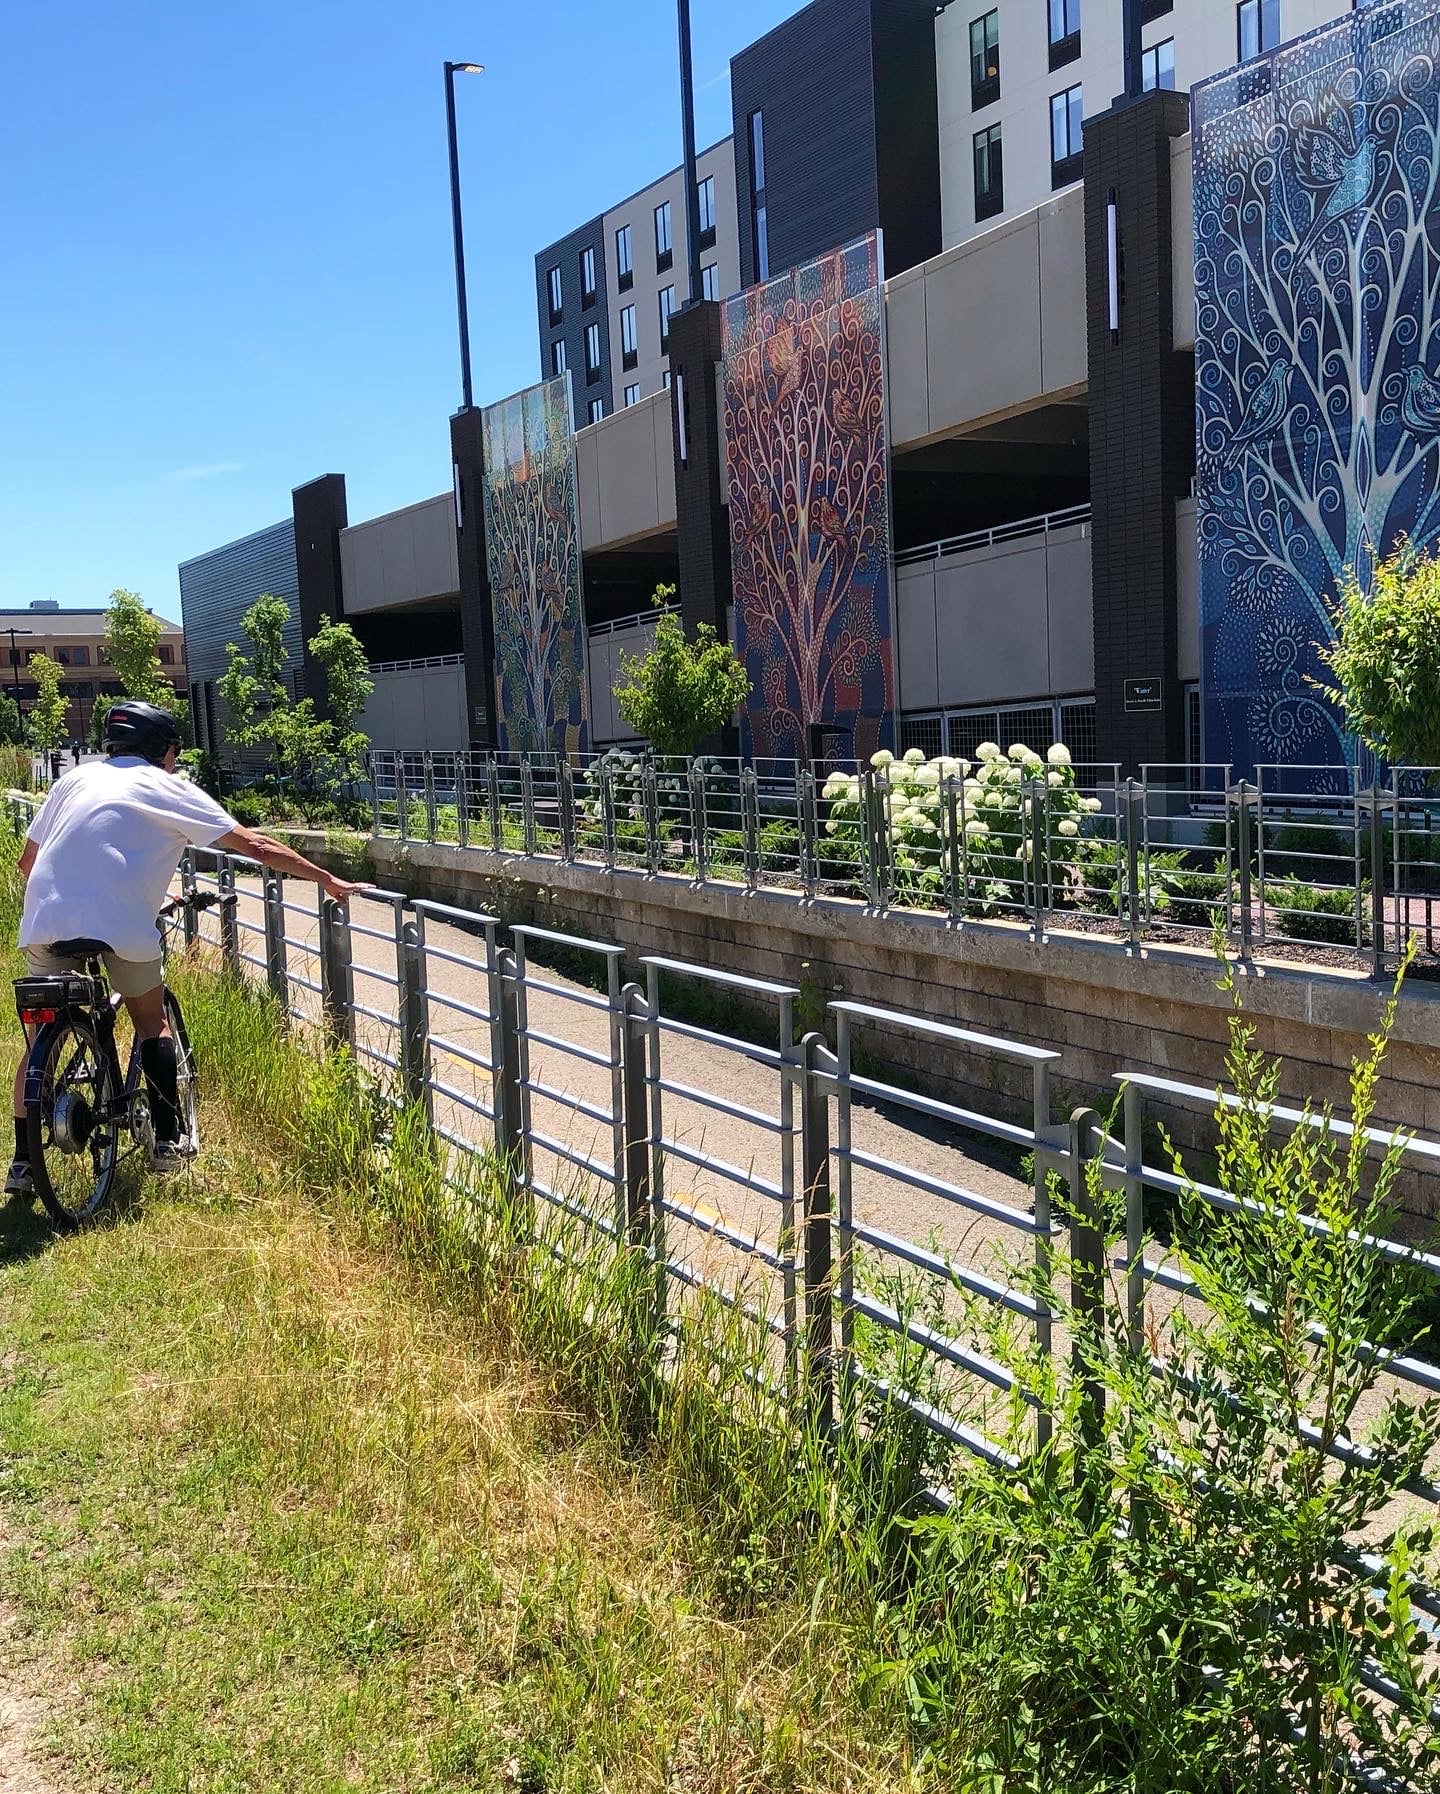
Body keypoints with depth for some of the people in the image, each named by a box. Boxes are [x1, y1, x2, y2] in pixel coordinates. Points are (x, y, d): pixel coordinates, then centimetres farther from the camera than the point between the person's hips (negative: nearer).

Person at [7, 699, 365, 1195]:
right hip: (120, 924, -3)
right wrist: (327, 879, 11)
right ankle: (167, 1142, 18)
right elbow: (255, 846, 7)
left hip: (45, 921, 4)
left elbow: (27, 861, 24)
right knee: (151, 1023, 19)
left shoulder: (76, 778, 23)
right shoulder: (166, 788, 10)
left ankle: (22, 1163, 15)